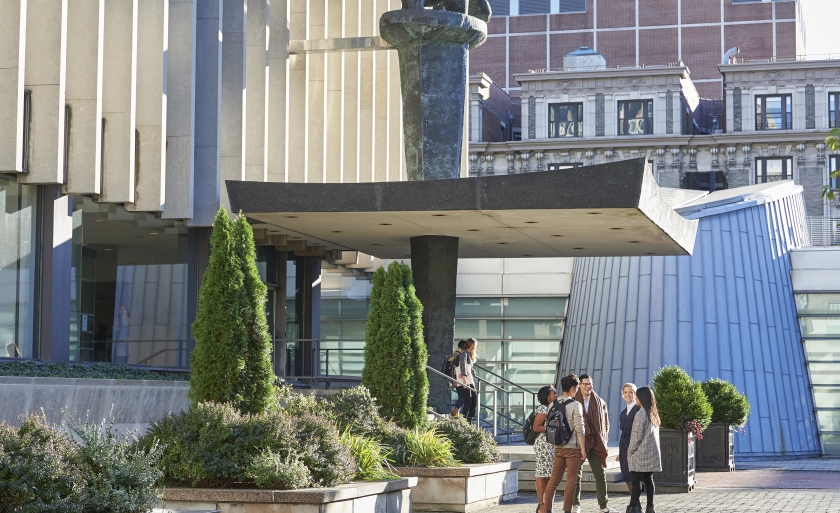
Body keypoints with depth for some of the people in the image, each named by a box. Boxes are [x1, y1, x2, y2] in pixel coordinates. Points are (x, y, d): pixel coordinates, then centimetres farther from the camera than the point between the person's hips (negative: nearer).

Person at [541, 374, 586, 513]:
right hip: (573, 447, -5)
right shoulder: (576, 405, -10)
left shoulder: (553, 405, 6)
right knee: (571, 480, 1)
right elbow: (579, 429, -14)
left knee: (554, 479, 10)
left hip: (558, 447, 5)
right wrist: (583, 449, -10)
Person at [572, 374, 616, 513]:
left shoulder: (599, 402, 6)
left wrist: (604, 439, 4)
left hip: (595, 443, 2)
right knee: (577, 475, 5)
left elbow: (606, 422, 13)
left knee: (600, 474, 3)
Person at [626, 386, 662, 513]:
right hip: (652, 454, 8)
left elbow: (637, 436, -15)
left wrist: (630, 452, -4)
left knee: (636, 481, -9)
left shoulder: (641, 414, -13)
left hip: (640, 455, -8)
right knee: (648, 480, 10)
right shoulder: (654, 414, 13)